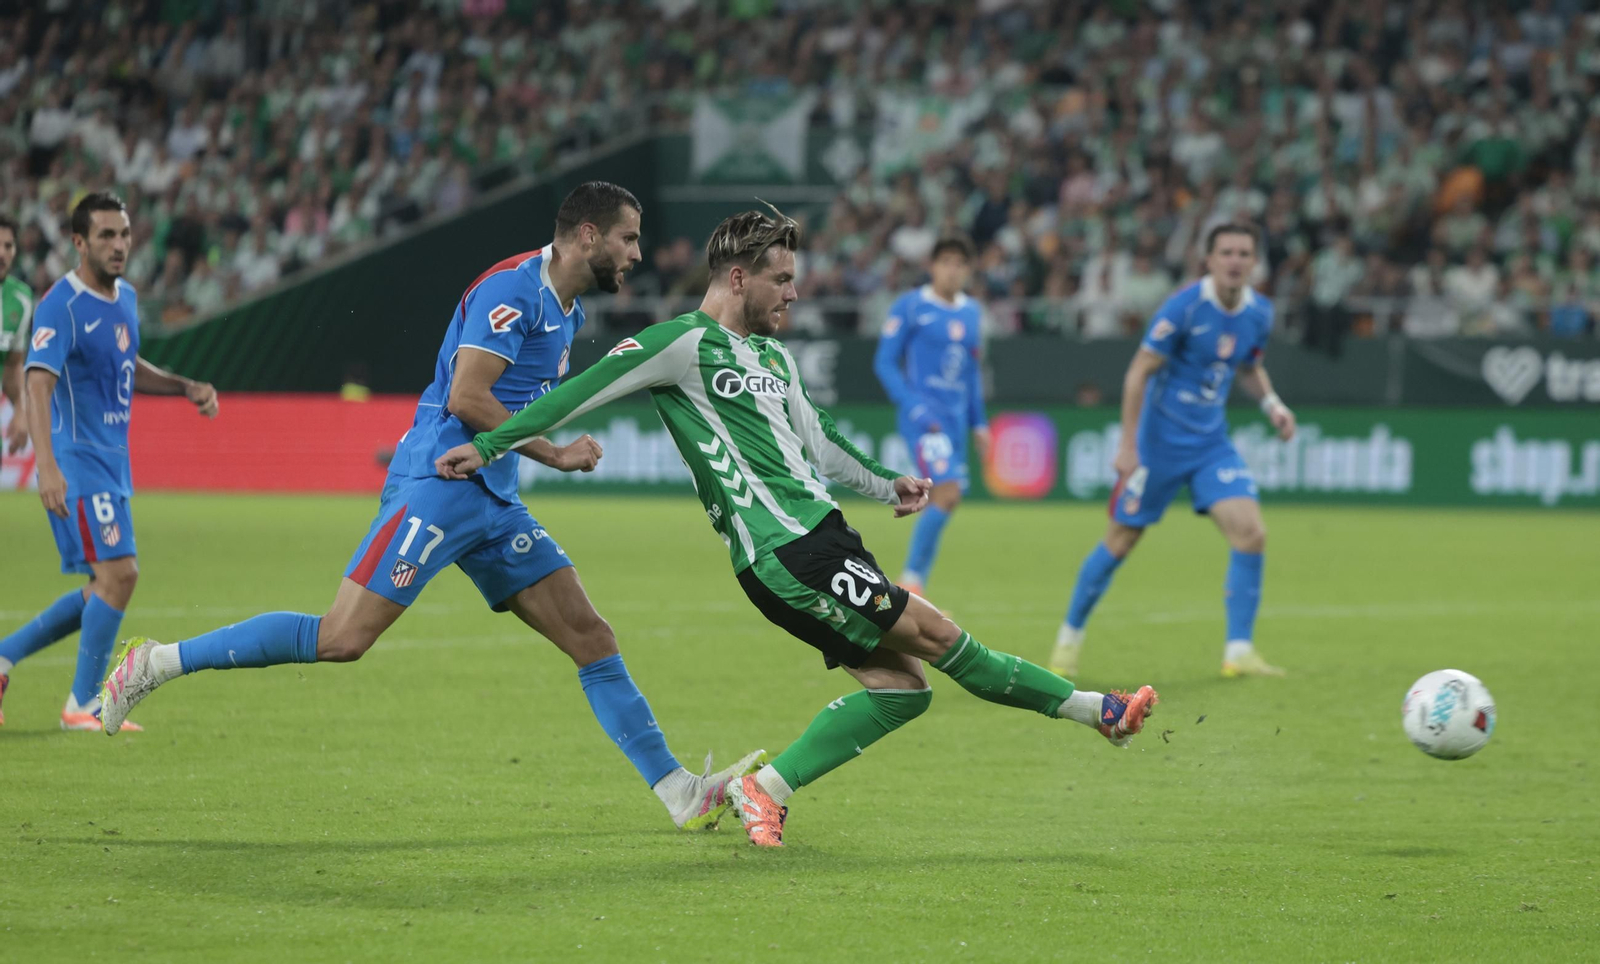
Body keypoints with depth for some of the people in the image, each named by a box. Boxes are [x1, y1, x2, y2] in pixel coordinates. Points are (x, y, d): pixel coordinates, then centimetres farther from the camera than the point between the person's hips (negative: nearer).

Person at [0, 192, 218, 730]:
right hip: (76, 460, -9)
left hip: (113, 463, 9)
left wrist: (186, 387, 12)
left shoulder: (126, 298, 11)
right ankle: (83, 704, -4)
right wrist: (48, 467, -38)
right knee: (119, 572, -16)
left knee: (105, 589, 10)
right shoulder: (61, 306, -16)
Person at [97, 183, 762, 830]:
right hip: (438, 484, -9)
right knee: (342, 639, -15)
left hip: (492, 501, 9)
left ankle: (682, 795, 4)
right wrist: (556, 454, -12)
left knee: (592, 639, 3)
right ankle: (157, 663, -5)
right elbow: (465, 397, -19)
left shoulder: (566, 311, 19)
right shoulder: (513, 288, -12)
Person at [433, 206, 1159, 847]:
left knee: (898, 686, 2)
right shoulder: (684, 343, -7)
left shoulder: (774, 357, 21)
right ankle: (1091, 710, -1)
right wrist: (489, 445, -10)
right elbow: (580, 393, -8)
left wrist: (884, 483, 25)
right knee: (932, 632, -9)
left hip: (817, 538, 10)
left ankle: (765, 787, 3)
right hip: (786, 550, -10)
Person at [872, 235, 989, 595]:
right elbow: (884, 362, -5)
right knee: (948, 491, -21)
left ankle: (911, 592, 11)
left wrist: (978, 422, 20)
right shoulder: (910, 306, -4)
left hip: (956, 416, 7)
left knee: (945, 499, 3)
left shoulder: (972, 312, 14)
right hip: (924, 414, -7)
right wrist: (913, 407, -16)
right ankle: (911, 579, -12)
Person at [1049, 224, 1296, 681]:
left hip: (1212, 444, 5)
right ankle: (1070, 636, 23)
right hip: (1161, 442, -5)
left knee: (1251, 534, -12)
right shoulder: (1184, 307, -18)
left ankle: (1239, 651, -5)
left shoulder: (1259, 313, 0)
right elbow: (1139, 372, -15)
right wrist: (1127, 446, -17)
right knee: (1122, 539, 4)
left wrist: (1272, 404, 0)